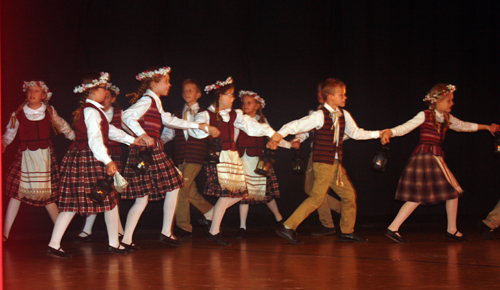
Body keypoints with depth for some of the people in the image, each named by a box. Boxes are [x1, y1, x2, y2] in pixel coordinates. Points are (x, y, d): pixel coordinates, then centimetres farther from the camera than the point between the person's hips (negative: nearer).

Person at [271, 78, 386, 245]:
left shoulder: (344, 115, 10)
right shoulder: (320, 116, -12)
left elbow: (356, 133, 23)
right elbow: (294, 126, -14)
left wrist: (379, 133, 20)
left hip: (336, 164, 8)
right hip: (323, 163, -8)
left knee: (349, 195, 11)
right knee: (317, 197, -14)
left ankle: (347, 232, 25)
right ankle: (287, 228, -10)